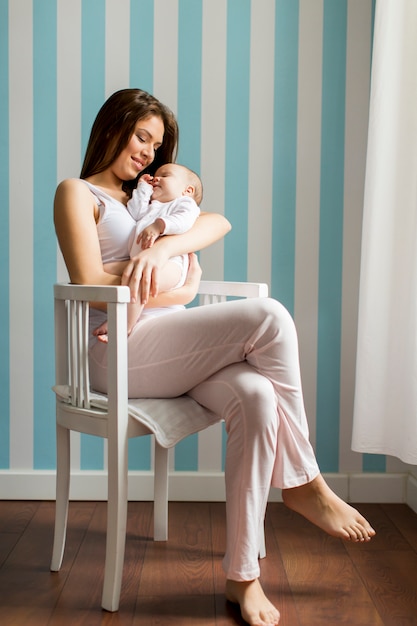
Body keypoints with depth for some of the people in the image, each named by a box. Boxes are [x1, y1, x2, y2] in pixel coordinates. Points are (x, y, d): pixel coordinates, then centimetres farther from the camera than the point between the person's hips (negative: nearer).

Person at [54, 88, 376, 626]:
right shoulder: (77, 193, 8)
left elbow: (219, 222, 8)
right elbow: (93, 288, -8)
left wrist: (164, 248, -12)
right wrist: (178, 293, -3)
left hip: (168, 352, 6)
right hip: (121, 352, -6)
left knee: (257, 396, -26)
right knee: (269, 317, -23)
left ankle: (242, 577, -19)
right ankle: (304, 485, -10)